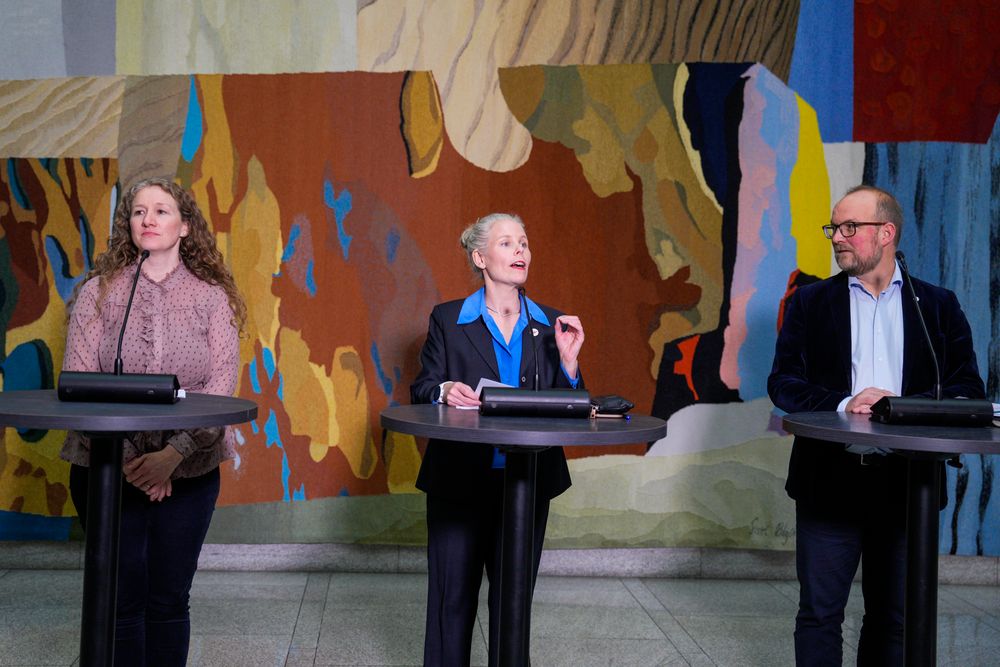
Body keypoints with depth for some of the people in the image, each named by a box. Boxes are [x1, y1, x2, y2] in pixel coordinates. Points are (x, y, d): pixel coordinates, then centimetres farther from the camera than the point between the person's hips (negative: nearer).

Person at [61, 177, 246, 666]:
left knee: (169, 599, 8)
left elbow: (221, 384, -6)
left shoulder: (211, 297, 3)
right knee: (122, 598, 4)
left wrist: (174, 453, -18)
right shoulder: (99, 292, 2)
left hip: (188, 472, 0)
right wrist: (125, 456, -16)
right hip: (106, 467, 0)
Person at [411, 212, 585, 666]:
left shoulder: (549, 325, 7)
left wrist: (568, 360, -9)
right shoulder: (448, 319, 0)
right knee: (452, 596, 3)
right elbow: (421, 390, 1)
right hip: (460, 480, -2)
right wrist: (445, 391, -20)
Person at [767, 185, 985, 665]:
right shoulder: (810, 302, 6)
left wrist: (903, 406, -18)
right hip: (828, 482, 0)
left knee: (893, 617, 12)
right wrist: (841, 405, -19)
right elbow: (783, 382, -3)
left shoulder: (938, 306, 6)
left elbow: (968, 390, -1)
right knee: (819, 613, 4)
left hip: (905, 483, 1)